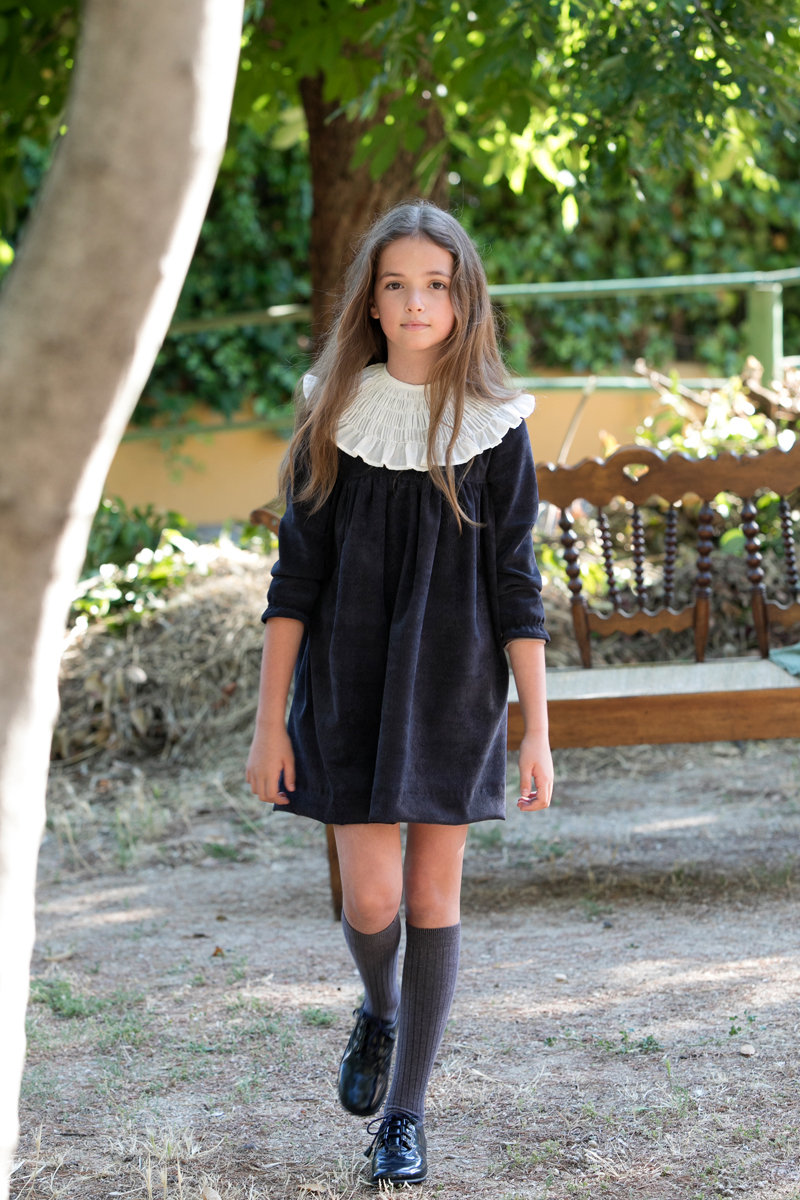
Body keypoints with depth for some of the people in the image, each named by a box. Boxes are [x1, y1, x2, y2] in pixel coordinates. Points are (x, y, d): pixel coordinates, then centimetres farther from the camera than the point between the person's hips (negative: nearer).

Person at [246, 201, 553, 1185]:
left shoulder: (494, 423, -3)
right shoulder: (333, 414, -2)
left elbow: (516, 587, -1)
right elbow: (296, 576, 0)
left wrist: (537, 730, -4)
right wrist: (269, 722, -3)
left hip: (455, 690, 0)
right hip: (349, 687, 0)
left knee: (433, 896, 4)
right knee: (370, 897, -6)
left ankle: (407, 1114, 17)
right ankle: (379, 1011, 30)